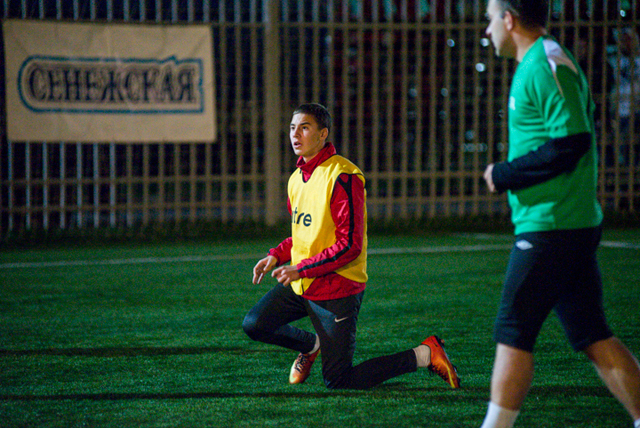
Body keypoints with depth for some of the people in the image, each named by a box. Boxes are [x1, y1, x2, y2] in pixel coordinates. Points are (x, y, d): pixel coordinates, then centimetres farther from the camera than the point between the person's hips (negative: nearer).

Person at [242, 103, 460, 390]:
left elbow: (349, 245, -21)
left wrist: (300, 269, -22)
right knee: (254, 324, -8)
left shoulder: (342, 176, -17)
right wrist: (276, 256, 5)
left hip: (336, 288, -8)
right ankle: (311, 345, 21)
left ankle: (425, 354, 7)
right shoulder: (297, 178, 10)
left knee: (337, 382, -6)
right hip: (299, 284, 8)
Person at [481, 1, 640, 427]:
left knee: (513, 332, -3)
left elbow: (572, 143, -22)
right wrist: (509, 174, 14)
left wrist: (503, 175, -13)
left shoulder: (546, 67, -14)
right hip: (576, 224, 10)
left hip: (550, 228, -10)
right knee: (594, 337, 8)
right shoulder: (545, 63, 17)